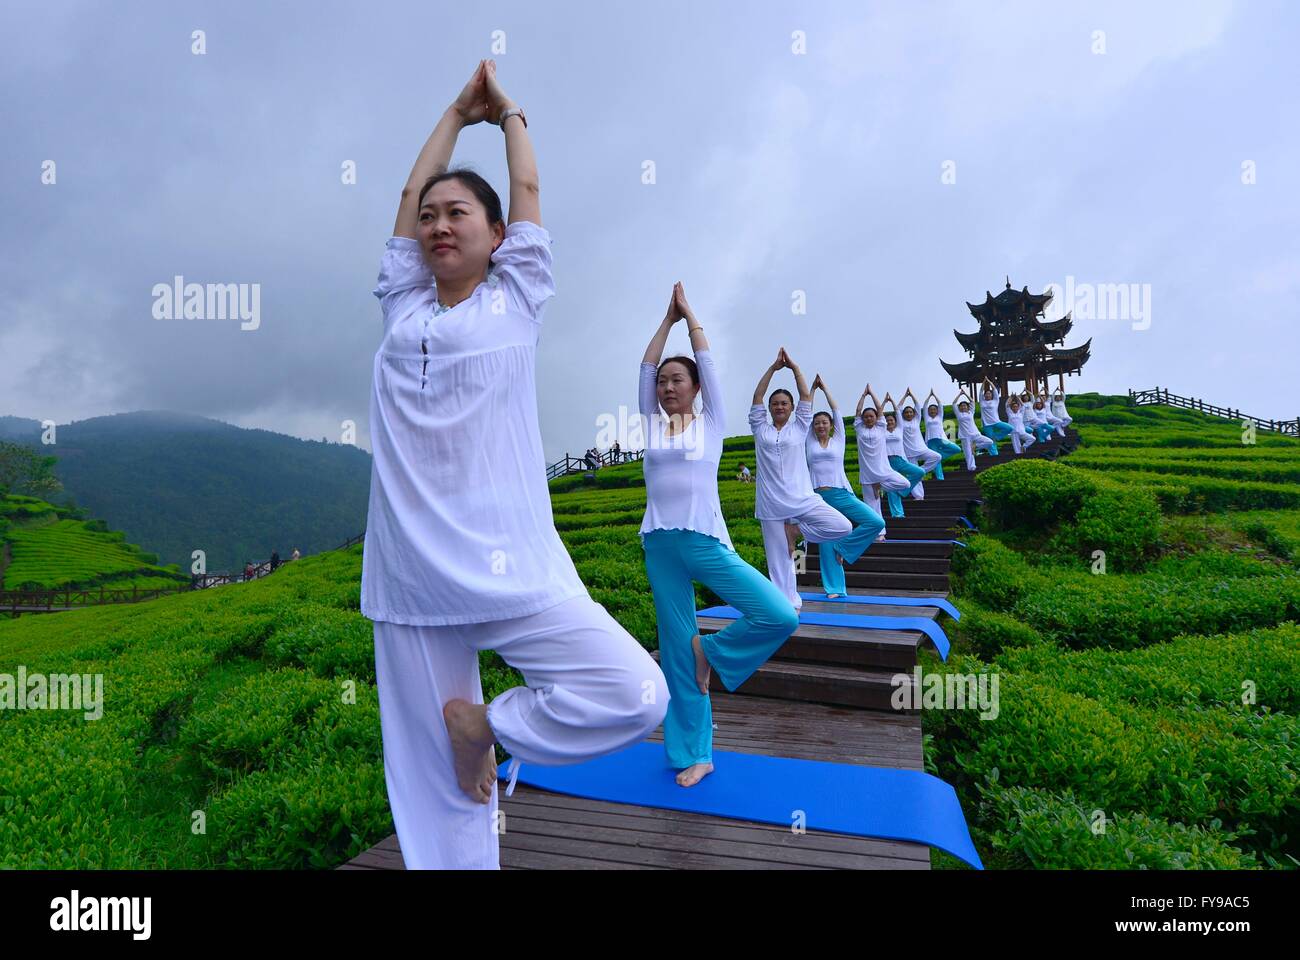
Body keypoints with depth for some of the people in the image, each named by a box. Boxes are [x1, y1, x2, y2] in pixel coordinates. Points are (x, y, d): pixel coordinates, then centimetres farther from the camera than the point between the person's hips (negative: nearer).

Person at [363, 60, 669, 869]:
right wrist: (458, 112, 33)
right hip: (410, 584, 2)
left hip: (513, 572, -2)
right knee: (435, 790, 5)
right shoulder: (402, 308, 15)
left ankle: (487, 723, 7)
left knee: (637, 695, -15)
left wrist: (509, 111, 35)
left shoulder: (516, 301, 8)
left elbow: (528, 188, 18)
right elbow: (410, 192, 21)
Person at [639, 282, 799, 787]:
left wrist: (690, 314, 17)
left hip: (707, 542, -2)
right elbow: (646, 367, 12)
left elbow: (707, 361, 7)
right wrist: (667, 318, 19)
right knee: (676, 650, 4)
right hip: (660, 547, 2)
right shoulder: (650, 424, 13)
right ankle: (694, 754, 16)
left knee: (780, 617, -17)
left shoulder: (712, 423, 8)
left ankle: (712, 650, 9)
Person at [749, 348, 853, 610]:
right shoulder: (761, 430, 10)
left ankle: (794, 529, 1)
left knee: (843, 526, -16)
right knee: (779, 559, 0)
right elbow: (757, 397, 3)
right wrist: (773, 367, 4)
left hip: (802, 498, 1)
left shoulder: (799, 428, 11)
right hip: (771, 504, -1)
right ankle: (788, 604, 12)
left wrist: (794, 367, 8)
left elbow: (806, 396, 5)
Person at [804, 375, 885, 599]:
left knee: (876, 522, -15)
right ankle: (834, 588, 6)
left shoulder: (838, 440, 11)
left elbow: (836, 411, 10)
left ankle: (843, 547, 1)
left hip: (841, 494, 1)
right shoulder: (810, 443, 11)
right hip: (818, 496, 0)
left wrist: (825, 387, 16)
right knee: (826, 543, -1)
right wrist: (813, 388, 15)